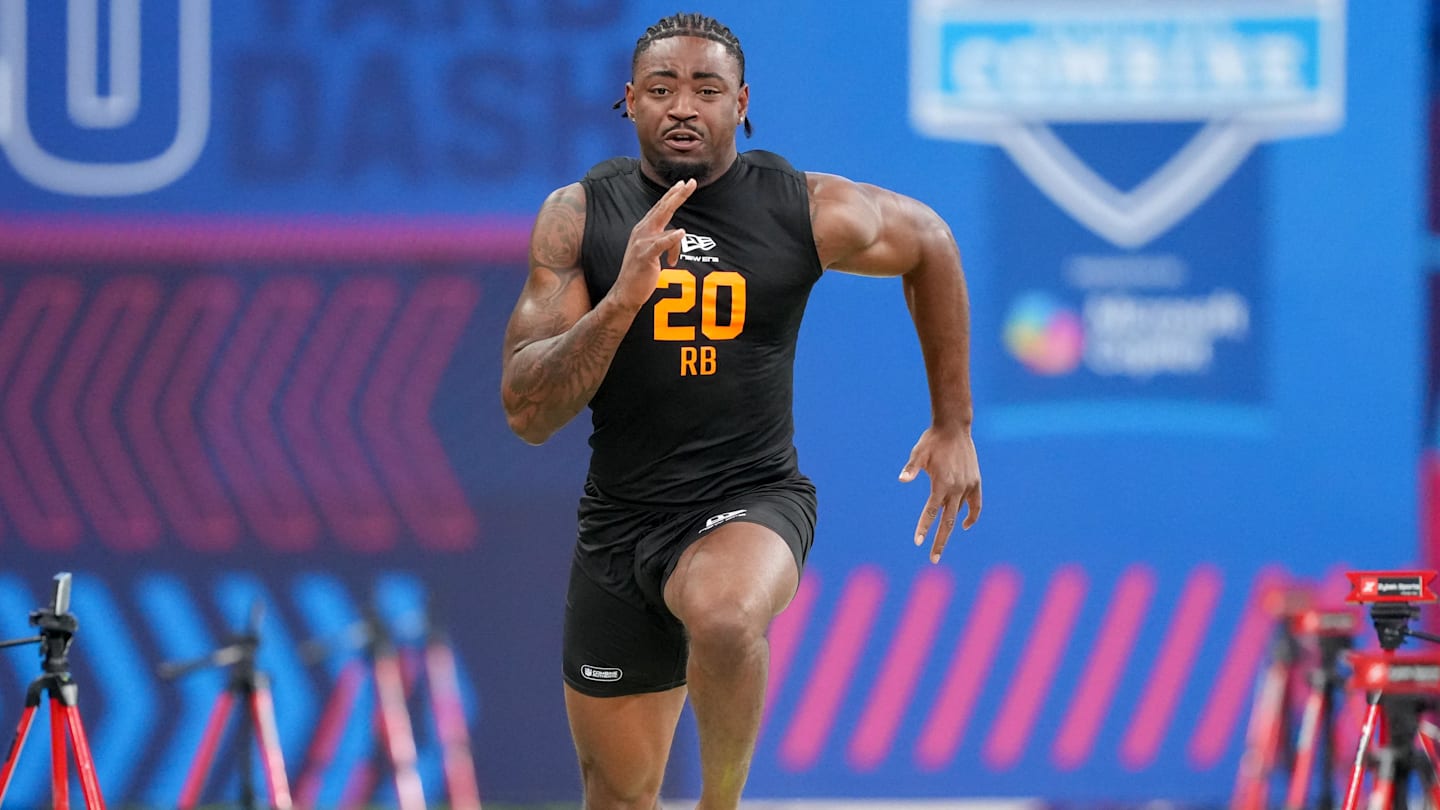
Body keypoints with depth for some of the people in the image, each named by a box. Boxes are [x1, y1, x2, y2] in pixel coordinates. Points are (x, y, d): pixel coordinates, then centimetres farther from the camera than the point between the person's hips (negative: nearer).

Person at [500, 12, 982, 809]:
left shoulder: (808, 212, -9)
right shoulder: (579, 215, -7)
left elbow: (929, 243, 13)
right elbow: (526, 413, -13)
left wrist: (953, 425, 16)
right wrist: (623, 299, -28)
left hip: (751, 502, -3)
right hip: (619, 522, 3)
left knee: (724, 617, -38)